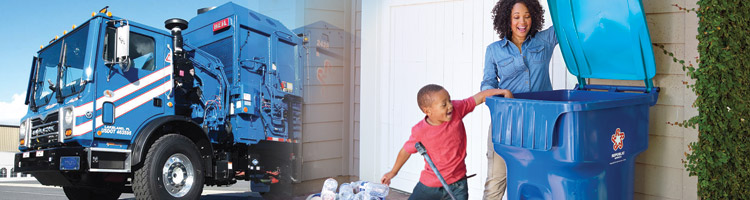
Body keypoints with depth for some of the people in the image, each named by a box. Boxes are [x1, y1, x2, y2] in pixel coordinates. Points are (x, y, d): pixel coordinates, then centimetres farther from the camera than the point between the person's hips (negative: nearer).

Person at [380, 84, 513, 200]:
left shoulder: (457, 109, -14)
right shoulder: (420, 131, -18)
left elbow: (480, 97, -8)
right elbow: (406, 150, -2)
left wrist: (503, 91, -20)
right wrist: (393, 172, 11)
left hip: (457, 184, 1)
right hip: (430, 184, 0)